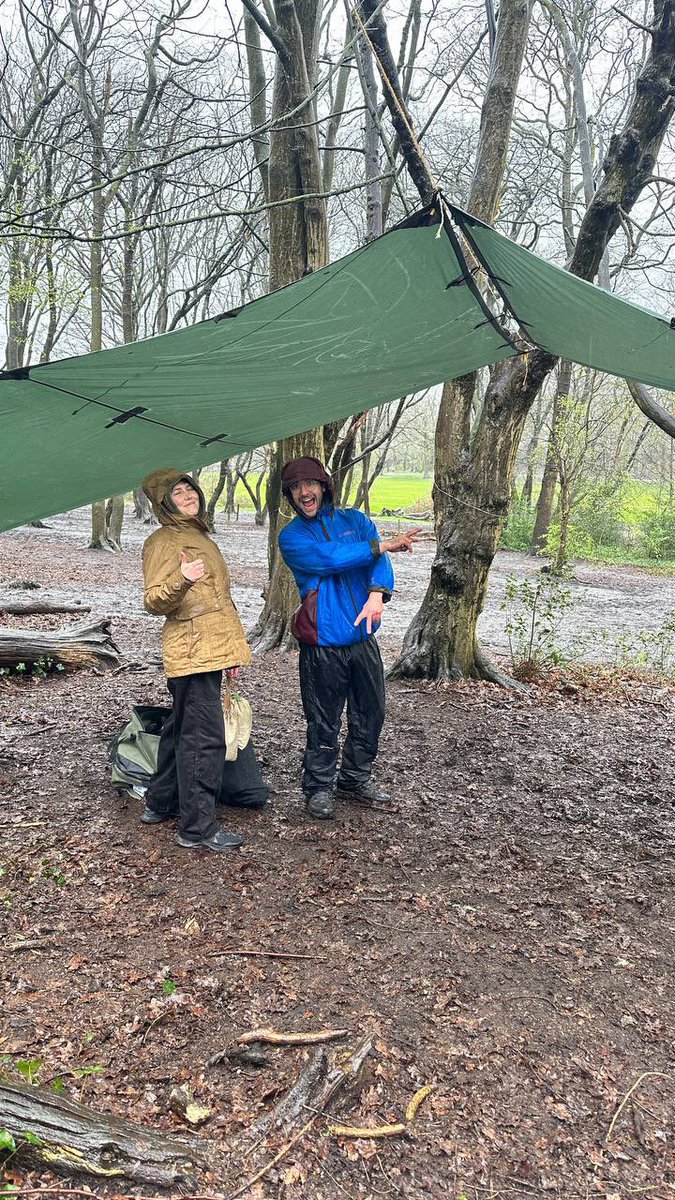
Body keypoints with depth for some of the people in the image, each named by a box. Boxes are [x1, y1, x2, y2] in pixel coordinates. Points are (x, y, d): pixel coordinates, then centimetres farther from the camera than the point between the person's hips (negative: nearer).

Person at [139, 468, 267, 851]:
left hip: (210, 651, 10)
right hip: (193, 651, -10)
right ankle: (198, 827, -3)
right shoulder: (164, 541, -7)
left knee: (181, 729, 18)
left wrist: (231, 650, 23)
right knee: (204, 737, -9)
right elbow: (154, 601, -15)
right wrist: (181, 580, -35)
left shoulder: (201, 536, 21)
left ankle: (161, 804, 31)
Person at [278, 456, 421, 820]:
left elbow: (379, 560, -5)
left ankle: (355, 779, 33)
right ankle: (319, 787, 22)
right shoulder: (291, 537, -1)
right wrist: (383, 546, -16)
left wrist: (376, 593, -26)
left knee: (370, 714, 14)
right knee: (324, 722, 3)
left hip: (363, 637, 4)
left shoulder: (356, 521, 9)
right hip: (323, 643, -4)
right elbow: (328, 558, -18)